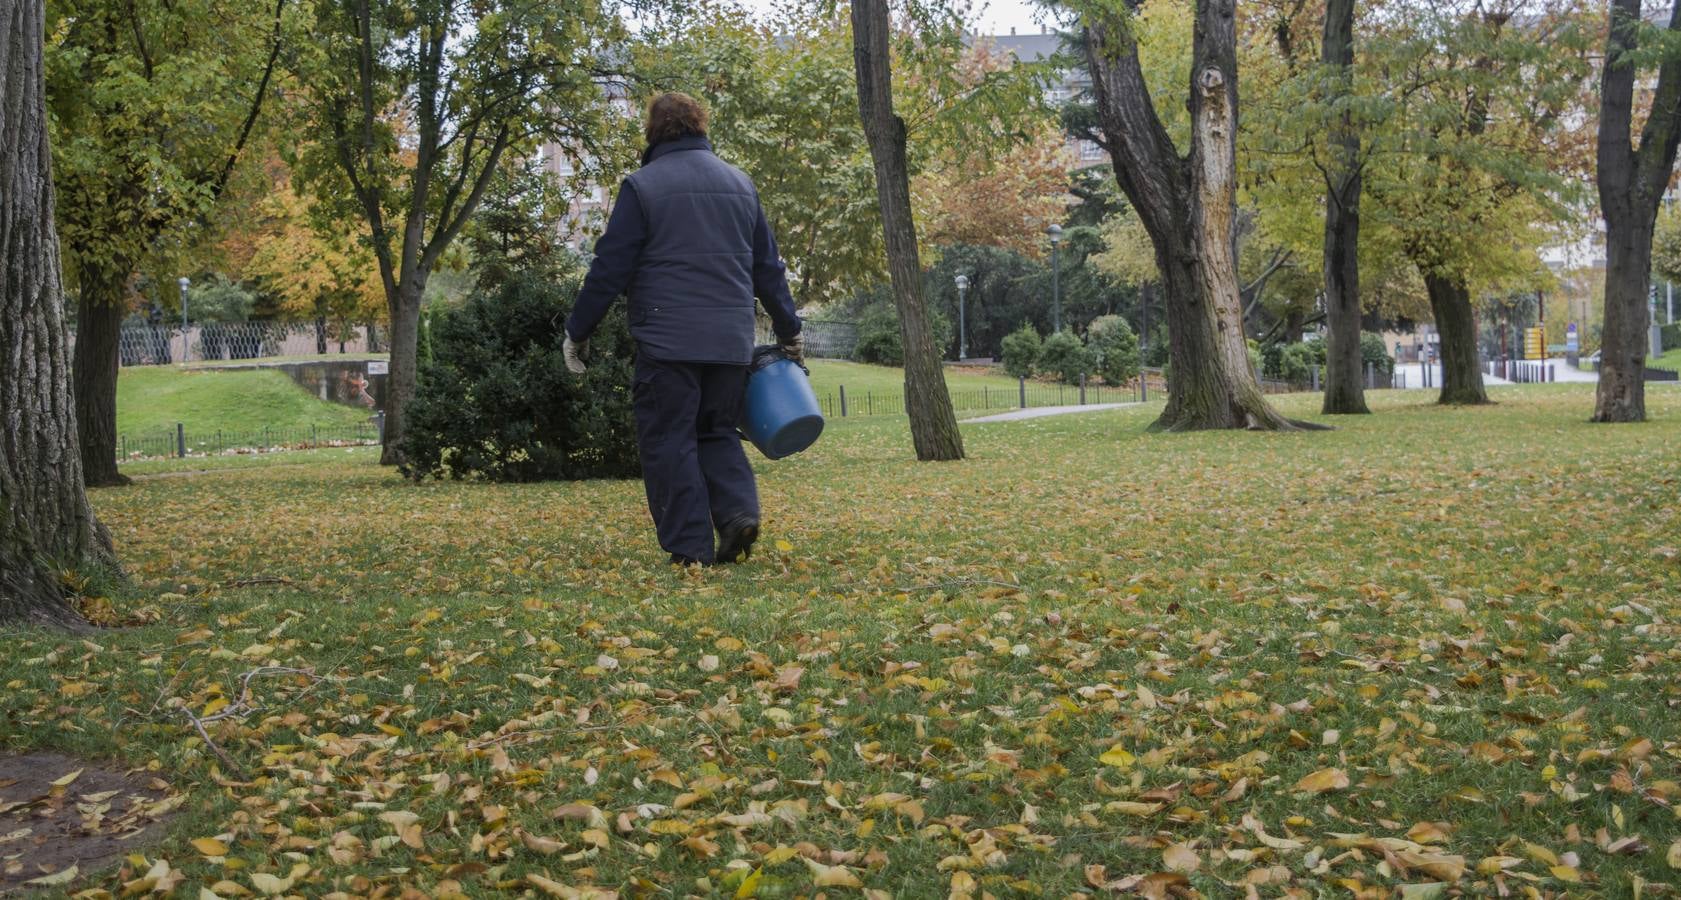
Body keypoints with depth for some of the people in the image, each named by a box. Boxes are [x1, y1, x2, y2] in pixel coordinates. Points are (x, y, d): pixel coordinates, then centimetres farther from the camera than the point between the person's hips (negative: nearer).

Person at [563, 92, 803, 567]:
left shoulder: (642, 186, -3)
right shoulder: (740, 184, 14)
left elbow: (610, 268, -4)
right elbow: (768, 268, 18)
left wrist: (577, 331, 5)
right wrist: (789, 330, 26)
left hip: (667, 340, -5)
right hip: (731, 343, 5)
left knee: (670, 440, 1)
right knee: (718, 432, 16)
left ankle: (691, 548, -3)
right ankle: (738, 511, -6)